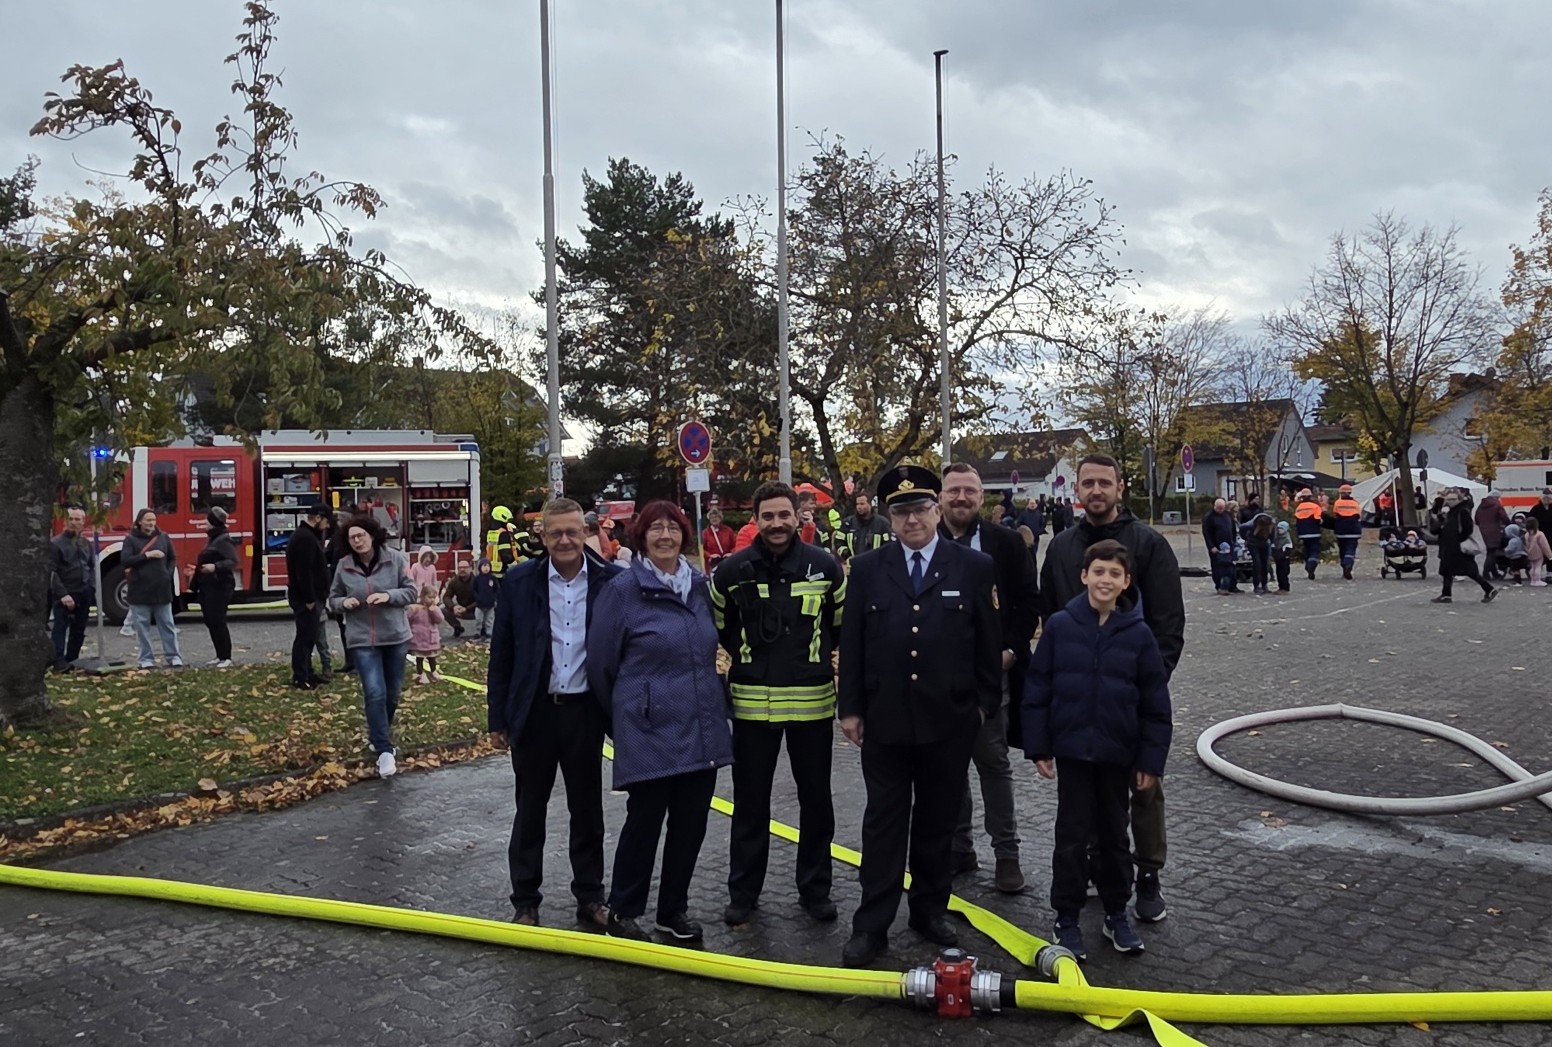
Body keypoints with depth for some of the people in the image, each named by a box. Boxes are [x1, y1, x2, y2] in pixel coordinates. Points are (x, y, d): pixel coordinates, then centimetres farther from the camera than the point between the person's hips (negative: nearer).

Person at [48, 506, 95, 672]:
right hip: (64, 594, -6)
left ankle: (72, 660, 18)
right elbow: (52, 572, -11)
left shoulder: (86, 544, 12)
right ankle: (59, 662, -10)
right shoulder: (56, 543, -6)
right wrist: (62, 594, -18)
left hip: (83, 594, 6)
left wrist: (92, 589, 4)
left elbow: (92, 567, 17)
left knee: (79, 629, 10)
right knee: (60, 628, -7)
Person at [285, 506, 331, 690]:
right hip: (306, 598, -11)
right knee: (305, 636, -6)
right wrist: (309, 599, -23)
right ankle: (299, 677, -1)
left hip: (310, 597, 11)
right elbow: (304, 571, -24)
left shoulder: (306, 535, 16)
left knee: (309, 635, 16)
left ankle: (307, 673, 23)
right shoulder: (305, 538, -18)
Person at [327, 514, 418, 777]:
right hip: (363, 639, -1)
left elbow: (411, 592, -3)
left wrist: (388, 595, -20)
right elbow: (333, 600, 10)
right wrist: (344, 603, -13)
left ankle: (379, 738, 36)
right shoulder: (344, 566, -2)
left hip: (395, 636, 1)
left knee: (392, 693, 13)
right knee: (375, 693, -13)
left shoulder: (395, 558, -6)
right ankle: (384, 751, -10)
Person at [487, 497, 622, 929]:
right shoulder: (519, 581, -2)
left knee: (587, 812, 12)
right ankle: (525, 902, 25)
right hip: (534, 712, 0)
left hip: (585, 711, 0)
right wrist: (498, 717, 0)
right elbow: (501, 654, 1)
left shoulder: (611, 581, -5)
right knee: (529, 811, 12)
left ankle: (590, 898, 26)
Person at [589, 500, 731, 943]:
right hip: (650, 731, -5)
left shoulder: (699, 586, 8)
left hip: (703, 729, 5)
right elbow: (601, 662, -2)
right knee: (644, 819, 2)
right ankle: (623, 911, 23)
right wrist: (625, 711, 8)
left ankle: (675, 909, 28)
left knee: (691, 822, 11)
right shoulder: (623, 589, -8)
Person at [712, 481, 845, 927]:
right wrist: (723, 679, 9)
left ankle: (815, 889, 28)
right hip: (751, 703, 0)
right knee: (750, 803, 10)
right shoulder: (732, 571, -4)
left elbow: (845, 626, 10)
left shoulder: (825, 567, -4)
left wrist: (837, 667, 8)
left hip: (813, 701, 0)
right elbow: (714, 629, 9)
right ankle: (742, 893, 25)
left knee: (816, 800, 12)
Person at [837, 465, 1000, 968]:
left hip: (949, 721, 0)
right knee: (884, 823, 6)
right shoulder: (867, 568, 2)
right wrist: (850, 708, 1)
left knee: (938, 822, 13)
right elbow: (852, 643, 3)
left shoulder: (975, 567, -1)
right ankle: (871, 926, 14)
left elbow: (989, 644, 3)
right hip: (884, 720, 0)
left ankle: (931, 910, 30)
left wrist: (985, 703, 2)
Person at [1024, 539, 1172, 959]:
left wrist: (1151, 760, -2)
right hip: (1072, 749, -1)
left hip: (1118, 753, 1)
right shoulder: (1060, 625, -7)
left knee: (1114, 834, 15)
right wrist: (1038, 747, -4)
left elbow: (1155, 703, 0)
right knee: (1072, 836, 6)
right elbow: (1037, 690, -3)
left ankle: (1117, 914, 31)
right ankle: (1067, 919, 18)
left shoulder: (1138, 633, -5)